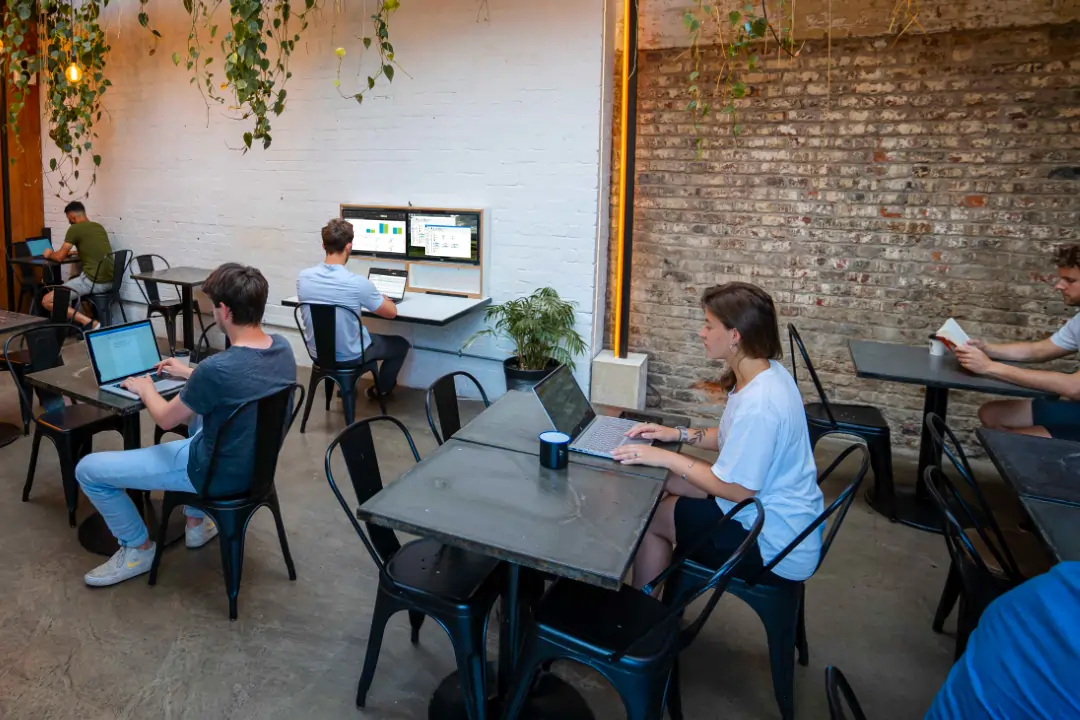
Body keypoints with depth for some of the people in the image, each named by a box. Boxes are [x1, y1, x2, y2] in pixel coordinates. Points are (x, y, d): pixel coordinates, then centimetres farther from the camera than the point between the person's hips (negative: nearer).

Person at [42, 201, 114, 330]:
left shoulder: (74, 229, -4)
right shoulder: (99, 227, 18)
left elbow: (60, 257, 3)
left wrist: (49, 254, 24)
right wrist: (73, 253, 45)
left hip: (93, 281, -8)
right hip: (110, 281, 8)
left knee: (47, 301, 0)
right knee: (72, 280, 38)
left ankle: (89, 323, -13)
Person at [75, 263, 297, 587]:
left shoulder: (217, 367, -32)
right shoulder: (283, 347, -9)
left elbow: (165, 419, -13)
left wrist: (145, 388, 7)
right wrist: (191, 373, 19)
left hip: (218, 473, -7)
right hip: (256, 461, 8)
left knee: (88, 470, 3)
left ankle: (139, 548, 23)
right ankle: (197, 522, 40)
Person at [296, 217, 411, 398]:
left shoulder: (303, 277, -13)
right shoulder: (357, 282, -28)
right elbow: (392, 313, -13)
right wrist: (382, 298, 10)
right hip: (350, 356, -5)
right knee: (401, 344, 21)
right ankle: (380, 390, 38)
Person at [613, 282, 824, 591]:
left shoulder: (758, 404, -32)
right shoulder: (767, 372, -1)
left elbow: (739, 489, -25)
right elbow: (739, 439, 13)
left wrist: (666, 458, -18)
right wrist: (680, 434, 4)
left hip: (775, 545, -9)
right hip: (776, 512, 9)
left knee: (649, 517, 0)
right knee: (665, 481, 12)